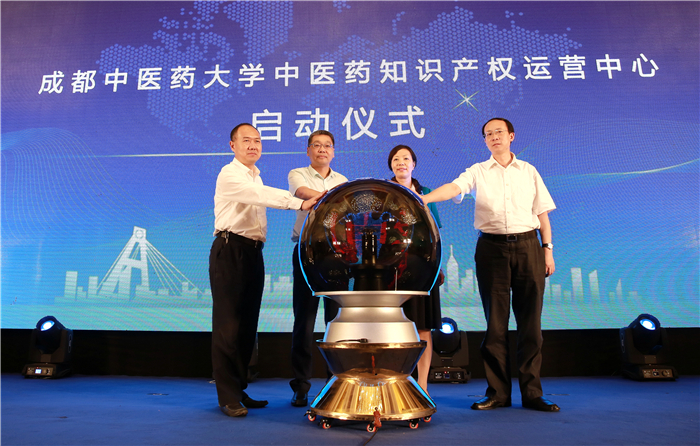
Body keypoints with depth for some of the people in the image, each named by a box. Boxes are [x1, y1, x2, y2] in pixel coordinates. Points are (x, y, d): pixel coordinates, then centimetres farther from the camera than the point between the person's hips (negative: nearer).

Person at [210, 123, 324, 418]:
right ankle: (228, 397, 0)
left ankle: (240, 390, 19)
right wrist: (300, 204, -36)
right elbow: (261, 195, -25)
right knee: (228, 324, -6)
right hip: (230, 251, -8)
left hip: (253, 252, 8)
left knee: (247, 325, 10)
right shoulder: (229, 175, -7)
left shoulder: (256, 176, 23)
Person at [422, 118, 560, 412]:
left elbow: (542, 214, 13)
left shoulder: (529, 171, 13)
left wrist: (547, 249, 5)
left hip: (527, 246, 1)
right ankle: (498, 392, 12)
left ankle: (532, 392, 12)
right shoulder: (478, 172, 7)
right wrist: (425, 198, -30)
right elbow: (454, 188, -12)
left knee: (530, 321, 2)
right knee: (495, 322, 2)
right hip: (492, 247, -1)